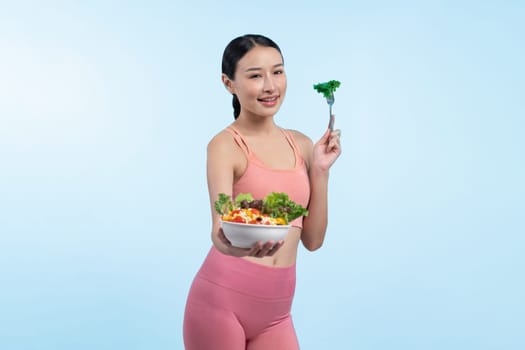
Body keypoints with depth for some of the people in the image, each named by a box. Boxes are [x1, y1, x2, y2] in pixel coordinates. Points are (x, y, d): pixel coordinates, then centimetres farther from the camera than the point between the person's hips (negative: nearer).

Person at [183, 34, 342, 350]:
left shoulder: (301, 145, 7)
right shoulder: (225, 145, -8)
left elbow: (313, 239, 8)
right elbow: (221, 229, -22)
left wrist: (321, 170, 0)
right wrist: (232, 245, -43)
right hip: (222, 299, -4)